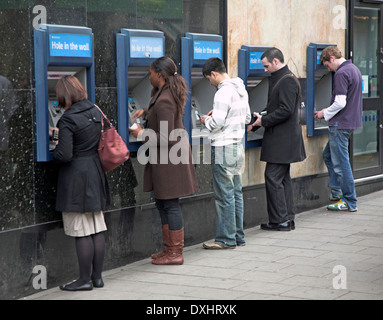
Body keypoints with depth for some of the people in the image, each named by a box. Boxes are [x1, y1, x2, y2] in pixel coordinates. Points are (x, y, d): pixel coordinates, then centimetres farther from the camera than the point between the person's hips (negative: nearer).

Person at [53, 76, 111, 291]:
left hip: (76, 178, -8)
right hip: (96, 175, 8)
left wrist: (54, 151, 0)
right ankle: (97, 277, 19)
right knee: (98, 230, 11)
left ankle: (85, 280, 5)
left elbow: (65, 155, -20)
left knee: (82, 233, -1)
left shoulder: (68, 121, -17)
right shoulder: (95, 111, 5)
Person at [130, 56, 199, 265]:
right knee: (162, 204, 16)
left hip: (169, 156, -11)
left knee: (170, 205, -3)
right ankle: (169, 249, 24)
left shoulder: (164, 101, -23)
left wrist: (142, 134, -12)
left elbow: (166, 138, -24)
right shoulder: (168, 92, 9)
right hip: (169, 155, 11)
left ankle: (175, 253, 3)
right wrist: (146, 112, 21)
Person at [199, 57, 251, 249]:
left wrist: (206, 120, -1)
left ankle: (226, 239, 1)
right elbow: (247, 118, 19)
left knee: (224, 194, -4)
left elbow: (217, 123, -22)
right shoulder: (241, 90, 11)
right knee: (236, 192, 13)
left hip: (224, 148, -9)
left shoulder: (223, 93, -17)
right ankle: (238, 236, 19)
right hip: (238, 146, 9)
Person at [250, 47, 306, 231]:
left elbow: (286, 110, -22)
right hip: (281, 139, 11)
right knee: (283, 178, 13)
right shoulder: (278, 79, 17)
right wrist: (260, 120, 11)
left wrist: (264, 120, -14)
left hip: (282, 139, -11)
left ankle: (279, 220, -5)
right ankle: (288, 218, 17)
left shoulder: (287, 81, -15)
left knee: (273, 177, -9)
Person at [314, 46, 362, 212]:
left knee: (340, 162, -3)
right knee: (328, 155, 20)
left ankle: (350, 202, 1)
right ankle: (336, 191, 21)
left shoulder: (341, 74, -17)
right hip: (352, 120, 10)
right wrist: (328, 112, 17)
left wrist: (325, 113, -6)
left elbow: (340, 103, -23)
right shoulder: (354, 69, 14)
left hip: (341, 124, -10)